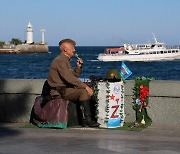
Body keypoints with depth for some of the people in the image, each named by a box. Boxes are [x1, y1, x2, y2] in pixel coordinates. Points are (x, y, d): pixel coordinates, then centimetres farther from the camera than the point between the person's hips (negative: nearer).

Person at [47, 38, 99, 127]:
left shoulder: (66, 60, 21)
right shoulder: (59, 61, -13)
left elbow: (74, 76, 22)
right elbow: (69, 78, -24)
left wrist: (78, 67, 5)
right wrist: (85, 86, -24)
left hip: (66, 89, 10)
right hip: (59, 91, -10)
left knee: (87, 91, 3)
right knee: (83, 91, -25)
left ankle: (84, 120, -3)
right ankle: (87, 119, -22)